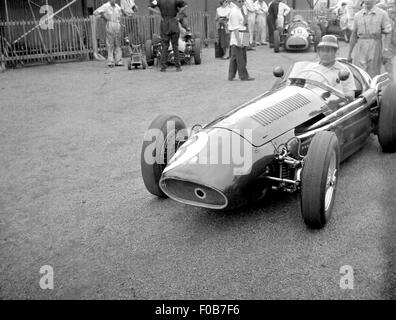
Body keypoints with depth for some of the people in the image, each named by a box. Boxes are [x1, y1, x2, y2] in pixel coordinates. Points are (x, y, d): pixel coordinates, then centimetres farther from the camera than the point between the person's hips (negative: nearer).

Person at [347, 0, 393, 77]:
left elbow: (388, 34, -4)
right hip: (360, 49, 2)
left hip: (375, 48, -2)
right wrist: (349, 53, 11)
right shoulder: (357, 15, 10)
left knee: (373, 76, 5)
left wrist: (386, 52, -15)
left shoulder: (382, 14, 1)